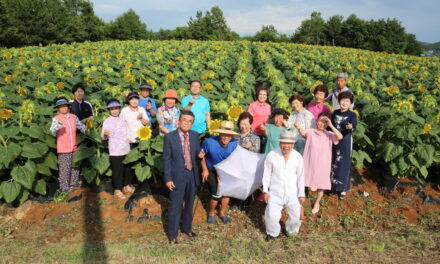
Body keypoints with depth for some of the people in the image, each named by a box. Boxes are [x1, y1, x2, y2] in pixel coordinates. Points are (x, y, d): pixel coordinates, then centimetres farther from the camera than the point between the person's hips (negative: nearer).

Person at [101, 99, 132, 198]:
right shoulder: (107, 121, -6)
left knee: (127, 168, 15)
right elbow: (103, 137, -14)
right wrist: (105, 134, -33)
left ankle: (126, 186, 31)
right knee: (117, 170, -1)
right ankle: (117, 189, 12)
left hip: (126, 149, 6)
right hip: (115, 150, -6)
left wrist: (128, 139, 13)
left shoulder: (122, 119, 11)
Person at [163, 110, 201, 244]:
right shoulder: (169, 137, -11)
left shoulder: (195, 135, 1)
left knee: (189, 204, 19)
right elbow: (166, 159, -9)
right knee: (175, 206, 5)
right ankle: (172, 234, 23)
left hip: (192, 175, 4)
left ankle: (187, 228, 39)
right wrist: (168, 178, -12)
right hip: (178, 176, -4)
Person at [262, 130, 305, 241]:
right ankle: (272, 233, 15)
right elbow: (267, 174, -1)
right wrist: (265, 191, -3)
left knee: (296, 216, -7)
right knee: (272, 215, -17)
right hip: (275, 192, -1)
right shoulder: (272, 155, -9)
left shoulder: (298, 157, -4)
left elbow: (300, 177, 3)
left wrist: (302, 194, 4)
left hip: (292, 192, 2)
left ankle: (292, 232, 27)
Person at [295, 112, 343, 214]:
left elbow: (340, 137, -20)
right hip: (310, 163, -2)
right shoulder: (311, 131, -7)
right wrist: (298, 128, -50)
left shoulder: (329, 135, -3)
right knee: (312, 185, 3)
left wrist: (331, 125, -23)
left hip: (323, 165, 2)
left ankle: (317, 202, 39)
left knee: (321, 186, 15)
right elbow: (303, 133, -27)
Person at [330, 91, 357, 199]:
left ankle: (343, 189, 12)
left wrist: (350, 127, -51)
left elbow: (354, 125, -28)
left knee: (344, 164, 1)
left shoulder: (352, 115, -9)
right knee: (333, 163, 13)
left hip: (346, 141, -5)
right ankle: (333, 185, 29)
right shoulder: (335, 113, 5)